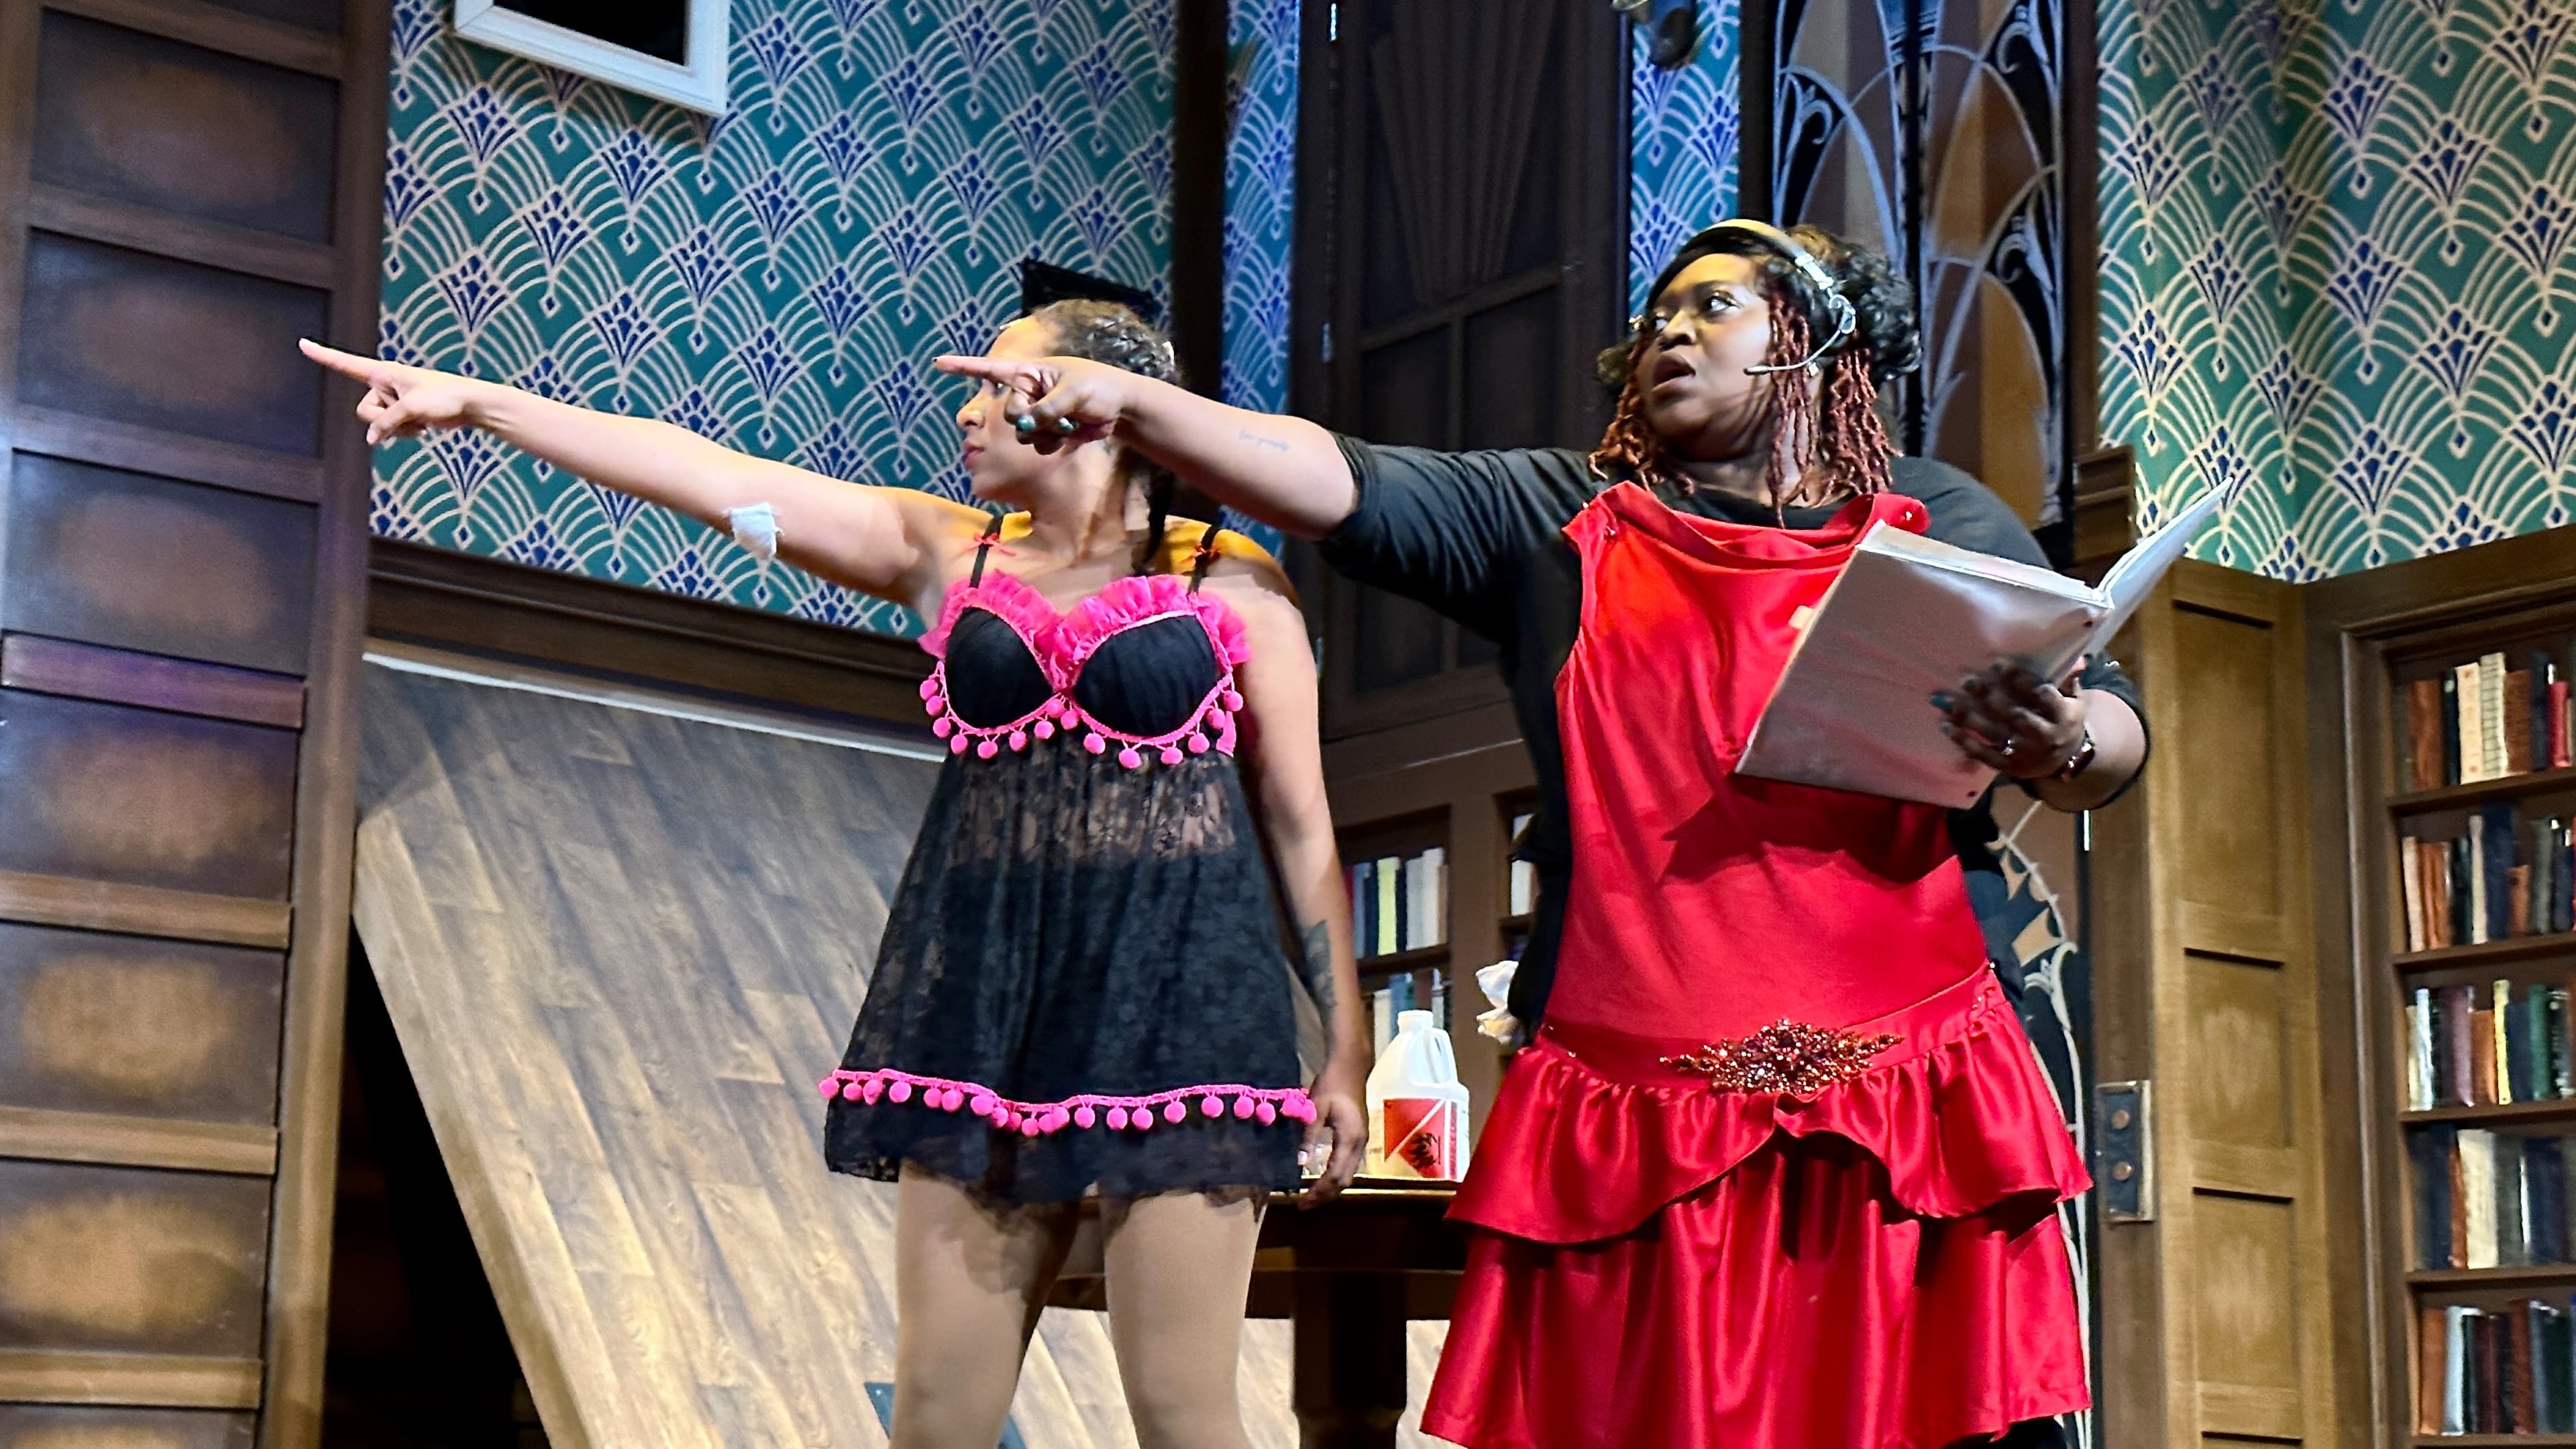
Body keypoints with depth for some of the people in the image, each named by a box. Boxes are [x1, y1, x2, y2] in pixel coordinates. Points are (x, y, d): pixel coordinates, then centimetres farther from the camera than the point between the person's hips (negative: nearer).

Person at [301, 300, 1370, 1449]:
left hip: (1180, 999, -4)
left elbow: (1301, 824, 5)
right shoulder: (945, 555, 12)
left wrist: (1347, 1044, 1)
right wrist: (473, 401, 5)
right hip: (983, 998, 4)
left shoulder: (1231, 584, 4)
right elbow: (710, 478, 8)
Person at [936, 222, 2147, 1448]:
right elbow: (1343, 487, 3)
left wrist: (2058, 747, -17)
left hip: (1902, 1111, 0)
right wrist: (1132, 405, -11)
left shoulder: (1939, 522, 13)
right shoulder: (1556, 520, 15)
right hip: (1630, 1114, 1)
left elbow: (2115, 738, 7)